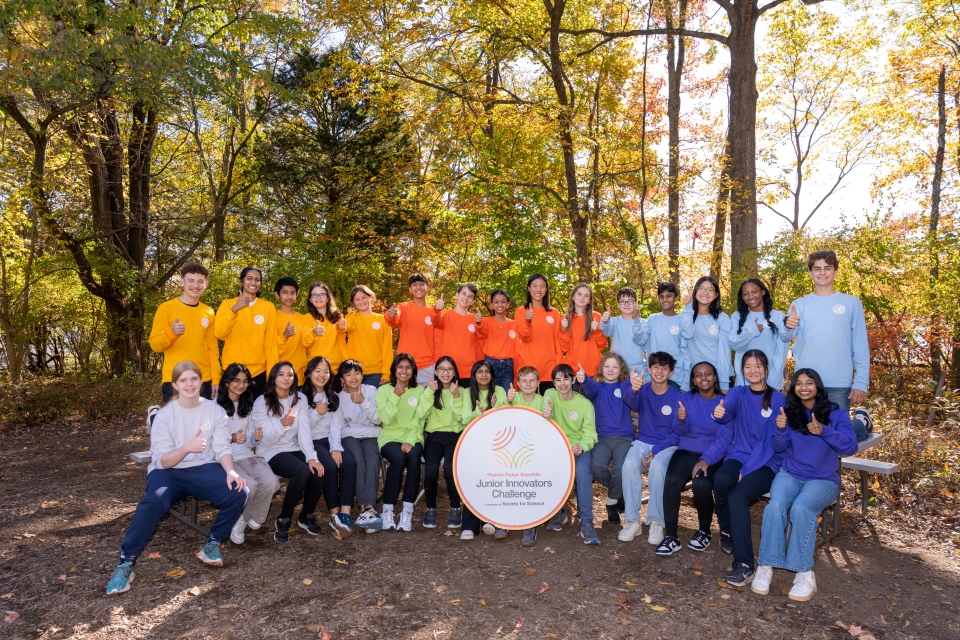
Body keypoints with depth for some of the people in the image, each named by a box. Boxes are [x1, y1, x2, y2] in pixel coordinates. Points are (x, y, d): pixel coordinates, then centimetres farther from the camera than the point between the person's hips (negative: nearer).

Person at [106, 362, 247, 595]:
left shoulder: (215, 410, -1)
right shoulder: (165, 415, -6)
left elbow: (222, 448, -4)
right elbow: (162, 461, -11)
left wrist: (230, 472, -24)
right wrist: (187, 447, -31)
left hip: (204, 469, 2)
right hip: (169, 471, -1)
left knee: (238, 493, -25)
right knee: (154, 501, -35)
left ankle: (212, 544, -2)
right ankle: (126, 562, -19)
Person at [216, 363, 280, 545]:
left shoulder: (247, 405, 17)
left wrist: (255, 437, -7)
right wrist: (231, 439, -24)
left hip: (247, 456, 5)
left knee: (270, 481, -26)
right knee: (249, 485, -32)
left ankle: (254, 518, 1)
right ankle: (238, 522, -1)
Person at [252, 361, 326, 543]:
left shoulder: (300, 399, 1)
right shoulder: (262, 402, -9)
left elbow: (304, 431, -9)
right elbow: (265, 440, -14)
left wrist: (312, 457, -23)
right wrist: (282, 424, -34)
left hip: (295, 449, 4)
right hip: (271, 452, -4)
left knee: (317, 472, -25)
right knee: (302, 471, -32)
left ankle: (306, 517, 1)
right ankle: (283, 521, -11)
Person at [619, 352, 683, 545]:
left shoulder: (677, 396, -3)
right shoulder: (643, 391, 1)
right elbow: (629, 400, -25)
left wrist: (656, 450, -18)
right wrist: (633, 389, -50)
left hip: (667, 445, -2)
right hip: (642, 442, 2)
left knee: (657, 465, -34)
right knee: (630, 464, -30)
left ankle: (656, 523, -20)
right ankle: (632, 521, -19)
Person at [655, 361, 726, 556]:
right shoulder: (686, 398, 8)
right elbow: (680, 431, 3)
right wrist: (680, 419, -18)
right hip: (686, 451, 2)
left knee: (701, 484, -32)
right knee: (671, 480, -30)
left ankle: (704, 532, -4)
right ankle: (671, 536, -18)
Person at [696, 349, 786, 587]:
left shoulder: (778, 400, -1)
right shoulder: (737, 393, 8)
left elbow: (770, 442, -8)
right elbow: (725, 434, -8)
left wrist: (746, 471, -17)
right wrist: (719, 413, -33)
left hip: (767, 463, -2)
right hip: (737, 455, 3)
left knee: (737, 496, -31)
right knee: (720, 480, -31)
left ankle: (744, 564, -22)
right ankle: (728, 531, -2)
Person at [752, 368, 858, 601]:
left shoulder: (836, 413, 2)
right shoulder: (789, 411, 9)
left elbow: (850, 447, -11)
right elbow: (780, 448, 2)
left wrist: (824, 431, -28)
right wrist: (780, 429, -20)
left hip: (824, 479, -2)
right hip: (790, 475, 2)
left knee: (801, 508, -33)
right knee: (775, 505, -29)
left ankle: (805, 573, -25)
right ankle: (766, 566, -24)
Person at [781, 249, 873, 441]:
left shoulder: (852, 303, 5)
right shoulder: (799, 304, 9)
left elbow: (860, 347, 2)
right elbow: (785, 338, -6)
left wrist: (861, 383, -6)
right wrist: (787, 326, -30)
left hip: (839, 384, -2)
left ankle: (862, 421, 36)